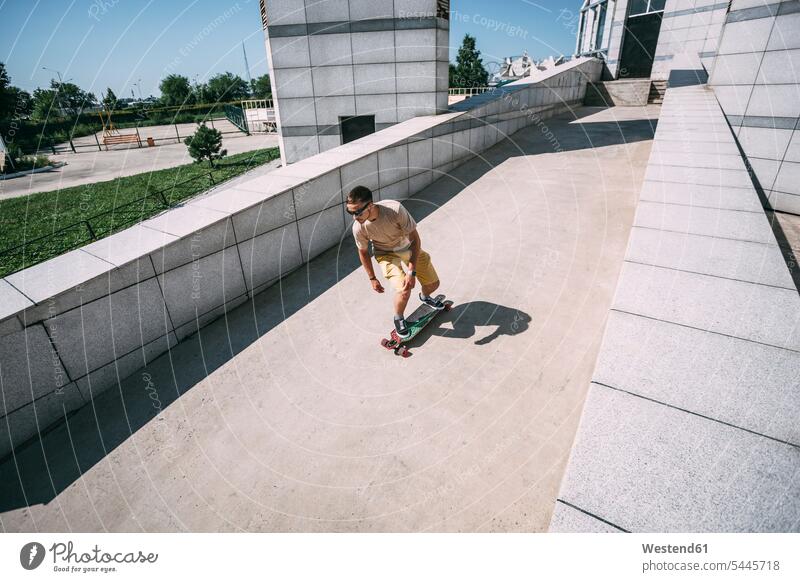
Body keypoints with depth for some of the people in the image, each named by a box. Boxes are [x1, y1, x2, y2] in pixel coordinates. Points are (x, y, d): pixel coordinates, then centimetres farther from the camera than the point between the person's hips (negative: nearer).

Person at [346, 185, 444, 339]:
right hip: (386, 254, -1)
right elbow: (363, 252, -7)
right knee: (404, 292, -23)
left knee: (433, 284, 6)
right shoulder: (358, 228, -28)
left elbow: (415, 239, -26)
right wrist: (372, 278, 2)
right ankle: (399, 318, 10)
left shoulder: (395, 209, -36)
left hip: (409, 247, 1)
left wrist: (412, 272, -31)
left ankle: (425, 296, 45)